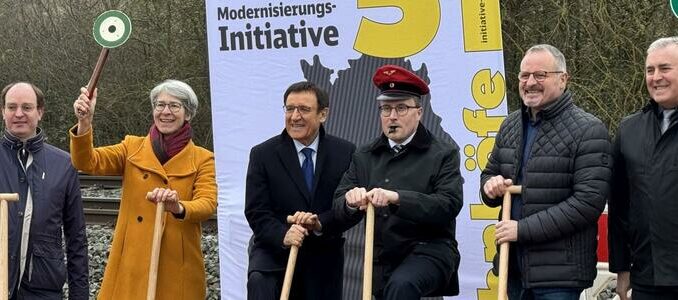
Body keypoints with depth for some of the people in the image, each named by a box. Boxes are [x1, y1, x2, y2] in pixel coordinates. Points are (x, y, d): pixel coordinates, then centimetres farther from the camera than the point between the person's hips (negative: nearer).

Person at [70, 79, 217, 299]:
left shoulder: (202, 159, 5)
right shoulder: (132, 148, 10)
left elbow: (209, 204, -10)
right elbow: (87, 162, -5)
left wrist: (178, 207, -31)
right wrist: (84, 122, -23)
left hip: (177, 270, -1)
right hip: (131, 265, 1)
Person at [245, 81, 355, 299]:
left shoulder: (345, 153, 1)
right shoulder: (263, 154, -2)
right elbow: (256, 211, -6)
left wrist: (321, 223, -23)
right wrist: (283, 235, -26)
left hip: (324, 259, 2)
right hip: (275, 251, -2)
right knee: (259, 280, -33)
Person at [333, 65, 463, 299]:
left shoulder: (443, 155, -2)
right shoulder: (364, 157, 11)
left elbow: (449, 204, -17)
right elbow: (340, 208, 4)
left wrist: (397, 198, -31)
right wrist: (351, 202, -22)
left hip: (429, 251, -5)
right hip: (382, 261, 6)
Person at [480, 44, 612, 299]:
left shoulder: (588, 130, -10)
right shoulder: (510, 125, 12)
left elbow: (589, 201, -17)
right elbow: (490, 173, 25)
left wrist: (523, 229, -18)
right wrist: (490, 185, -1)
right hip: (512, 266, 7)